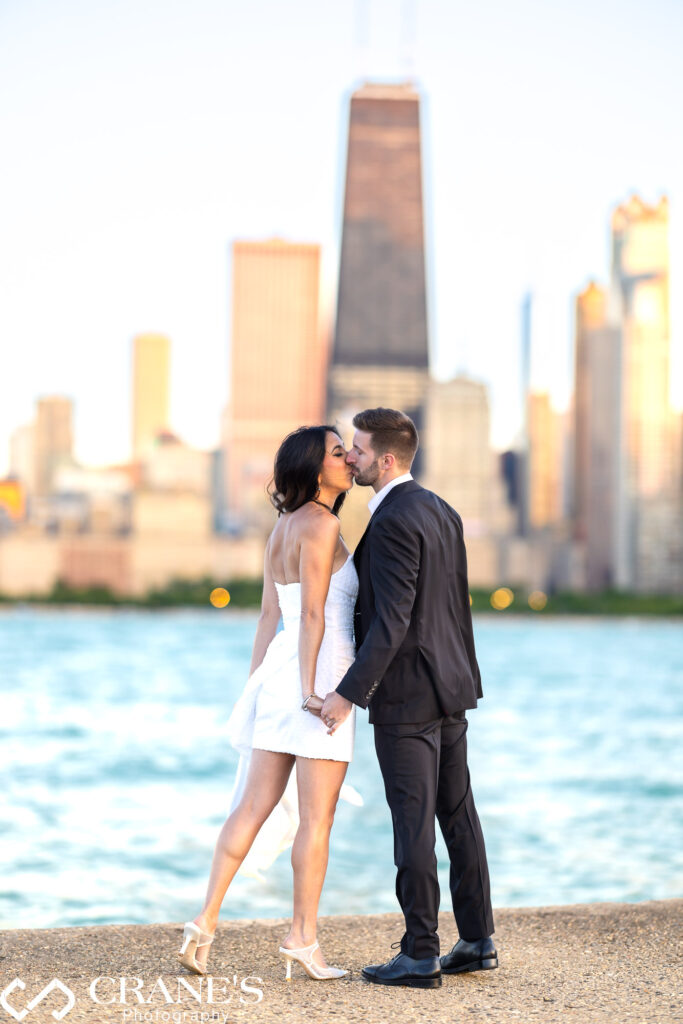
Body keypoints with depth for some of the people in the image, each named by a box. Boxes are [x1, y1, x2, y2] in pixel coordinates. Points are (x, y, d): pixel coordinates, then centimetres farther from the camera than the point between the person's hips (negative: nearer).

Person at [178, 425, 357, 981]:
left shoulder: (283, 528, 15)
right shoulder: (322, 525, -11)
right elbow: (312, 614, -18)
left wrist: (256, 687, 19)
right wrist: (309, 691, -21)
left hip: (281, 668, 8)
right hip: (322, 672, -8)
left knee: (253, 806, 7)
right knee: (317, 816, 1)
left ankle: (207, 920, 2)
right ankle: (303, 937, 8)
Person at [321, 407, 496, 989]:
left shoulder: (393, 521, -18)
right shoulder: (441, 511, 11)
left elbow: (391, 622, -23)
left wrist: (349, 693, -21)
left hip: (406, 693, -9)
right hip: (449, 684, 9)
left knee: (413, 823, -3)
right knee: (458, 815, 13)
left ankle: (421, 957, 3)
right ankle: (478, 940, 20)